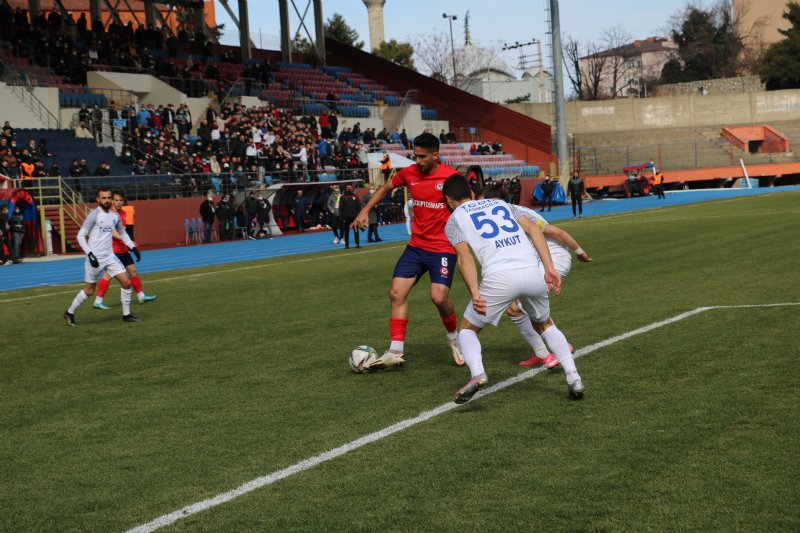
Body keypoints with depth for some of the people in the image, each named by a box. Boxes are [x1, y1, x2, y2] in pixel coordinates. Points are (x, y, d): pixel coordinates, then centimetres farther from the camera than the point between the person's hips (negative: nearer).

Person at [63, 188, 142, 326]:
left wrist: (133, 247, 13)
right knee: (89, 291, 3)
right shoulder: (94, 214, -13)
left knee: (126, 282, -3)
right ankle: (70, 313, 23)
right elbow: (80, 235, -14)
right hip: (95, 258, -6)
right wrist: (89, 254, -22)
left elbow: (122, 233, 24)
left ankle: (126, 315, 9)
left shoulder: (115, 216, 6)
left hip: (109, 257, 6)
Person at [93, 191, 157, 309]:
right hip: (112, 250, -9)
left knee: (133, 271, 14)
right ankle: (98, 301, -3)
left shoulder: (123, 213, 12)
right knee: (108, 275, -9)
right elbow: (113, 232, -25)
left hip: (123, 250, 9)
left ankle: (141, 296, 25)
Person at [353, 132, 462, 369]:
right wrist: (365, 210, 13)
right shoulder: (409, 173, 1)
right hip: (416, 245, 5)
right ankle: (395, 351, 0)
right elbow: (385, 188, 20)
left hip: (443, 247, -5)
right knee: (396, 293, -5)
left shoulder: (450, 176, -12)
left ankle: (454, 338, 13)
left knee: (439, 297, -17)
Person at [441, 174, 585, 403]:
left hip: (499, 277, -3)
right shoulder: (501, 203, 29)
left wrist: (475, 293, -10)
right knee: (544, 324, 29)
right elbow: (533, 229, 13)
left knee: (468, 329, 18)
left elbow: (464, 255, -1)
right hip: (533, 272, 4)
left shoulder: (454, 219, 19)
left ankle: (477, 374, -9)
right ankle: (573, 377, 15)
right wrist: (550, 269, 7)